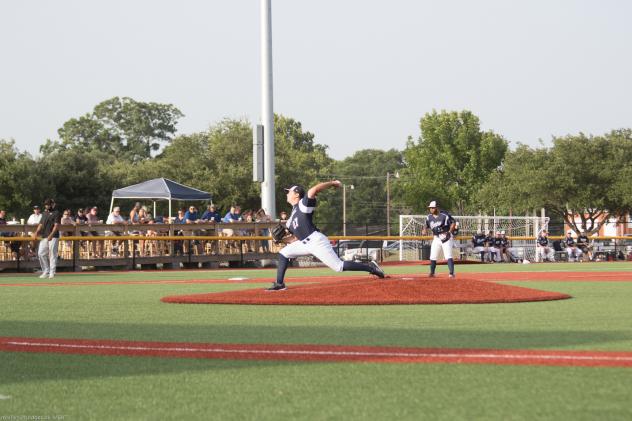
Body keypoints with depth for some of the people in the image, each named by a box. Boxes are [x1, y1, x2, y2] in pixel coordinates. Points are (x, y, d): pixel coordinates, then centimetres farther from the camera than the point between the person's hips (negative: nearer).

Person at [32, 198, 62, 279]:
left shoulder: (56, 213, -2)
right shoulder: (45, 213, 19)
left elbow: (56, 225, -11)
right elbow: (41, 224, 20)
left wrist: (51, 235, -23)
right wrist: (36, 232, 2)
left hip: (53, 237, -7)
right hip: (44, 237, 7)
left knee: (52, 254, -6)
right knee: (41, 253, 3)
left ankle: (52, 273, -3)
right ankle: (46, 271, 12)